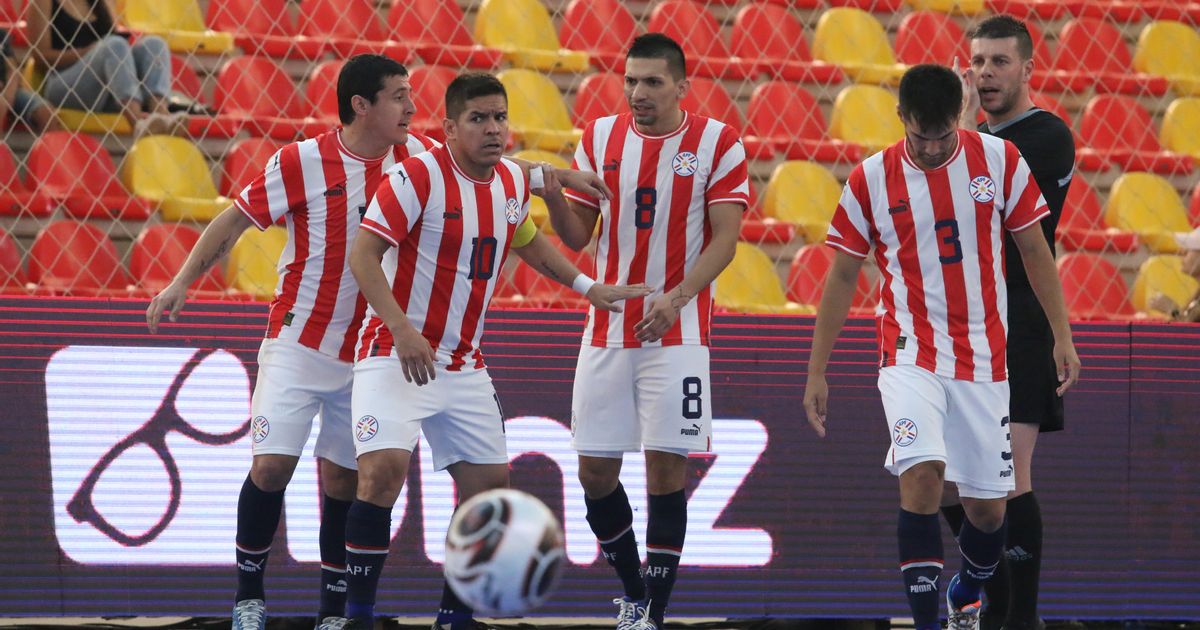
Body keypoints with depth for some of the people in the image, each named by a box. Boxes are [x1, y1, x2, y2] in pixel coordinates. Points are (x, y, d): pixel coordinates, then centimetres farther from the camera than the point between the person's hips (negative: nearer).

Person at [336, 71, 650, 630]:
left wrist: (587, 286, 21)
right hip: (395, 354, -7)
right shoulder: (419, 176, -17)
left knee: (489, 481, 7)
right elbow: (362, 255, -19)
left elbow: (527, 240, 27)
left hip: (464, 364, 7)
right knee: (384, 469, -24)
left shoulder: (514, 182, 5)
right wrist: (402, 330, -29)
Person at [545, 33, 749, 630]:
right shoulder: (599, 138, 7)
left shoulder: (717, 143, -4)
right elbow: (577, 236, 9)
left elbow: (724, 238, -9)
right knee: (595, 470, 3)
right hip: (607, 329, 4)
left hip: (677, 334, -4)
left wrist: (677, 296, -23)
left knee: (666, 468, -7)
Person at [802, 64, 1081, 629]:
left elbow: (1034, 250, 7)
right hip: (910, 354, -2)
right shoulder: (870, 180, -5)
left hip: (983, 358, 2)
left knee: (987, 507, 6)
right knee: (921, 475, -24)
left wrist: (1062, 337, 3)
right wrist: (817, 373, 2)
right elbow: (842, 276, 2)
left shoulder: (1000, 160, -3)